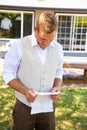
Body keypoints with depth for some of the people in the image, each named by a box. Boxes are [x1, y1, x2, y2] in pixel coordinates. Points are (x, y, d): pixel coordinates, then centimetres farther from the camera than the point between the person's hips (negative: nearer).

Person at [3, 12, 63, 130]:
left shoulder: (58, 48, 0)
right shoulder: (19, 45, -13)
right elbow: (8, 73, -9)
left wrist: (57, 87, -9)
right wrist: (24, 90, -24)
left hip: (48, 107, 4)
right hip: (24, 107, -3)